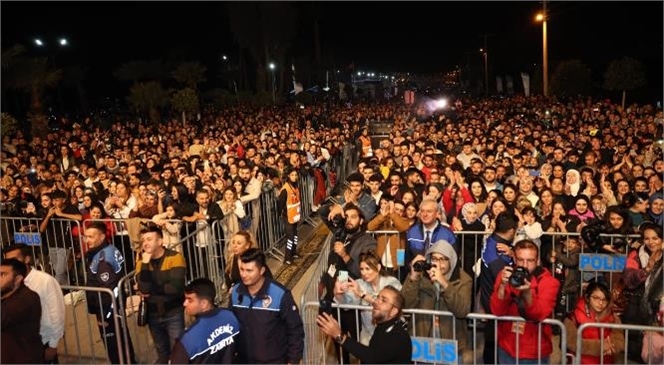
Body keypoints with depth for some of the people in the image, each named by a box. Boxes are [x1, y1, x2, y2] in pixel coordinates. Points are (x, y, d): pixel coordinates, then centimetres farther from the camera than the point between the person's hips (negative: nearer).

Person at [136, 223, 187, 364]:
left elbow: (176, 287, -26)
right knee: (162, 353, 21)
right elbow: (143, 289, -16)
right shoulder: (142, 261, -1)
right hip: (153, 315, 4)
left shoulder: (175, 257, -15)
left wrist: (151, 290, -13)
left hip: (173, 313, -4)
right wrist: (146, 263, -22)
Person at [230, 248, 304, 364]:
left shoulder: (280, 294, -20)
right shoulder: (235, 292, -6)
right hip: (243, 359, 4)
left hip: (274, 360, -4)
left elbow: (295, 330, -13)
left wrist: (293, 360, -10)